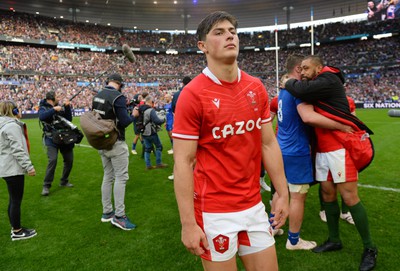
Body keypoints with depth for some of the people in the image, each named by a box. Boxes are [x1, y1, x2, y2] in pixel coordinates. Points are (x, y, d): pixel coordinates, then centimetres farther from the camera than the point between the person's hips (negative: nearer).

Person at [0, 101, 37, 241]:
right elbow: (18, 150, -24)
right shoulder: (12, 126, -18)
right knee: (16, 200, 0)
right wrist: (29, 166, -22)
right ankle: (17, 232, 11)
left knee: (13, 200, 17)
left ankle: (15, 228, 28)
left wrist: (26, 165, 25)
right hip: (13, 169, -10)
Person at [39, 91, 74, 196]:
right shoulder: (43, 108, -3)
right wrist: (54, 109, -24)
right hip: (51, 139, -5)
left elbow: (69, 119, 3)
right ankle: (46, 186, -6)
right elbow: (42, 117, -25)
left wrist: (67, 107, -6)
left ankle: (64, 181, 26)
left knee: (69, 160, 8)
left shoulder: (60, 107, 9)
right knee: (53, 160, -19)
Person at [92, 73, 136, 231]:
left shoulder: (97, 96, 8)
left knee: (108, 176, 15)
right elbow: (124, 121, -21)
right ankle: (119, 215, -2)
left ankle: (107, 212, 23)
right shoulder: (118, 97, -16)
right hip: (116, 143, -8)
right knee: (121, 177, -3)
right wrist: (133, 115, -2)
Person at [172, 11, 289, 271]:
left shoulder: (257, 88, 3)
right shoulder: (193, 95, -14)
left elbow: (269, 144, 8)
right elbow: (183, 163, -14)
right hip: (214, 211, -5)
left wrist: (283, 193, 6)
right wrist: (188, 223, -14)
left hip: (254, 205, 5)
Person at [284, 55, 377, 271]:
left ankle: (369, 248, 13)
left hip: (340, 148, -9)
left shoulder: (329, 80, -12)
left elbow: (301, 90, -25)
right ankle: (334, 240, 27)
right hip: (323, 150, 9)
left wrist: (288, 82, -7)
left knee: (349, 196, -4)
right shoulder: (318, 85, 15)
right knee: (327, 193, 12)